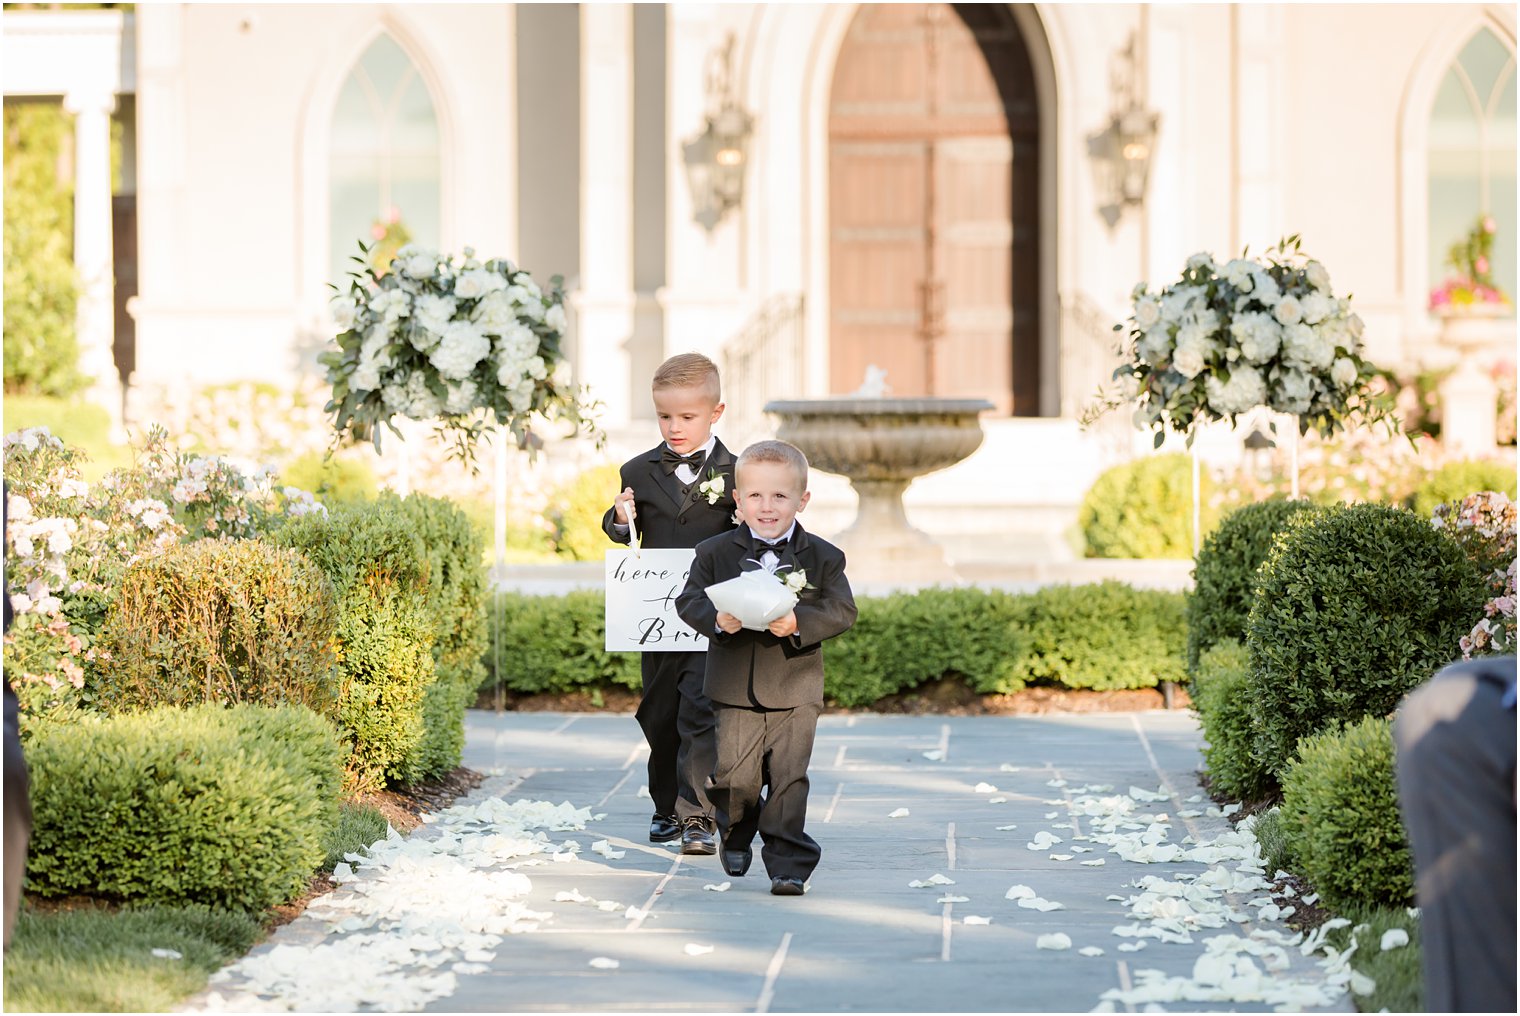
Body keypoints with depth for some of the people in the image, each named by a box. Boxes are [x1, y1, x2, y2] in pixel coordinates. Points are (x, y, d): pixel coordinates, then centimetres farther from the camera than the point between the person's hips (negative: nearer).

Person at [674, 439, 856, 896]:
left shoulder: (823, 558, 0)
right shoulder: (715, 554, 2)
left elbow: (842, 610, -5)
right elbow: (688, 600, 2)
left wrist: (799, 623, -22)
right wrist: (715, 618, -19)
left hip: (796, 691, -1)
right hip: (735, 691, 1)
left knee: (789, 777, -4)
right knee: (735, 777, 5)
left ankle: (788, 863, 3)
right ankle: (736, 833, 35)